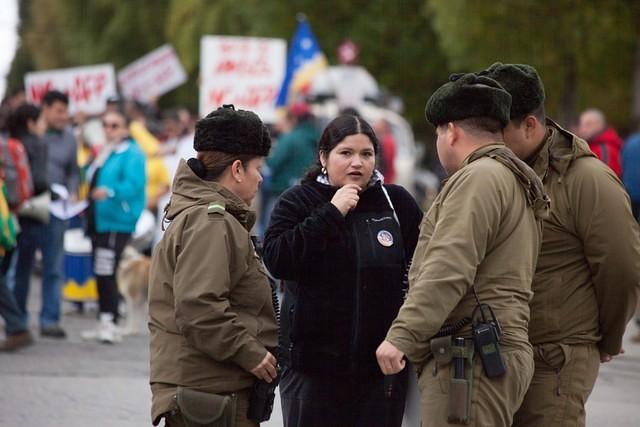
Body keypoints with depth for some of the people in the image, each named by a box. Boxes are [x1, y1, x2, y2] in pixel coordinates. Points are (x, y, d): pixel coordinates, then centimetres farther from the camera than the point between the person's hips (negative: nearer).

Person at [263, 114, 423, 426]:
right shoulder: (298, 202, 2)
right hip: (314, 362, -2)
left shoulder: (397, 203, 7)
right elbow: (277, 260, -13)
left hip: (382, 365, 2)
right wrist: (330, 213, -16)